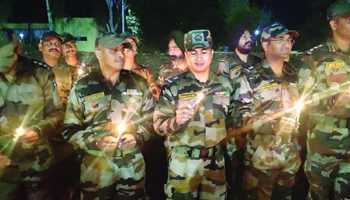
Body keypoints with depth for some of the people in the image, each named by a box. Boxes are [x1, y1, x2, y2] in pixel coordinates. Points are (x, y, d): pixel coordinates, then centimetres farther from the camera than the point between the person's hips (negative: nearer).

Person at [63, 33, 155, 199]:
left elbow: (149, 118, 9)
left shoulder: (138, 84, 2)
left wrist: (138, 136, -8)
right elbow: (70, 130, -1)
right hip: (96, 170, -1)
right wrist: (95, 141, -15)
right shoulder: (82, 87, -3)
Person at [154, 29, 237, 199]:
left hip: (216, 160, 4)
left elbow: (231, 118, 16)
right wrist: (176, 121, -29)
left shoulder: (224, 85, 3)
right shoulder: (173, 86, -11)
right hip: (183, 163, -4)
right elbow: (158, 125, -11)